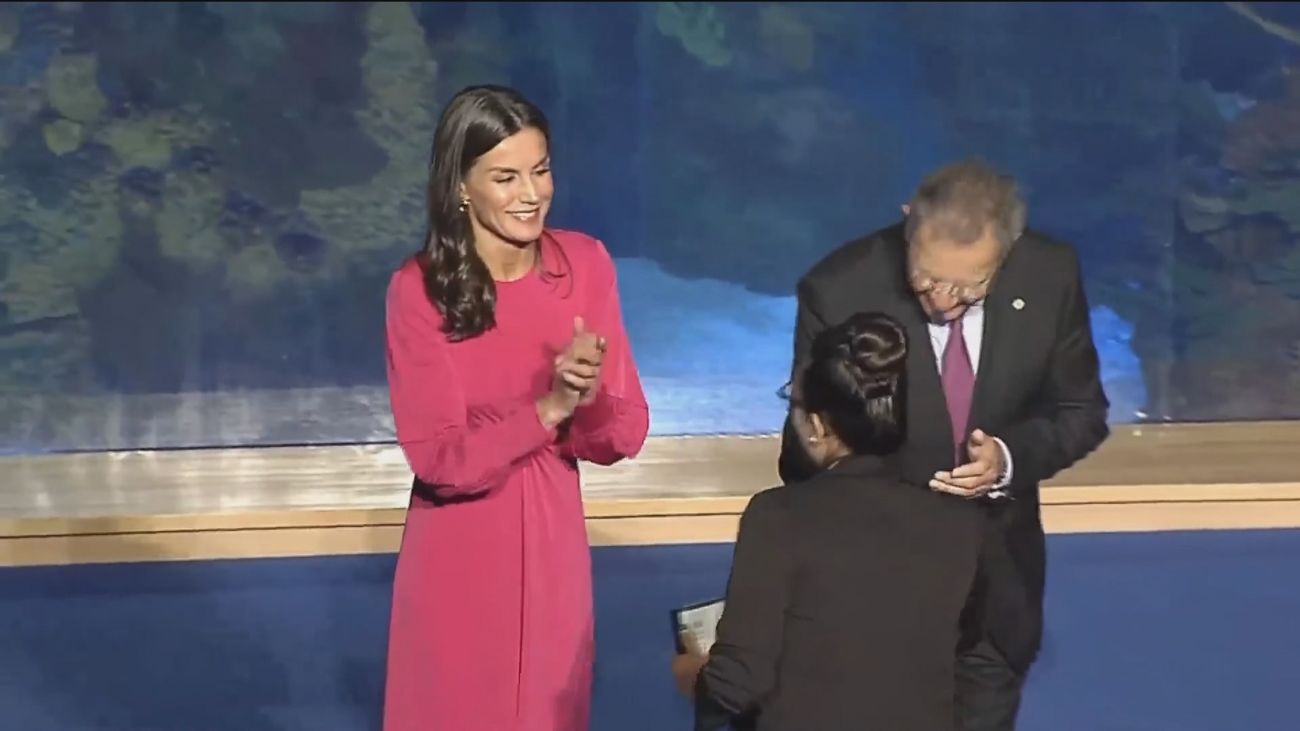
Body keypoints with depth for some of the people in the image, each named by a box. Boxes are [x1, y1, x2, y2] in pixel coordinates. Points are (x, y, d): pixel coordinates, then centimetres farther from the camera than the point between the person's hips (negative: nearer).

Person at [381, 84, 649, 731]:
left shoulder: (586, 265, -6)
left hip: (552, 546, 3)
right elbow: (439, 459, -16)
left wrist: (588, 396, -25)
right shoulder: (418, 290, -15)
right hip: (458, 557, -3)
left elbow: (624, 437, -4)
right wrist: (549, 408, -27)